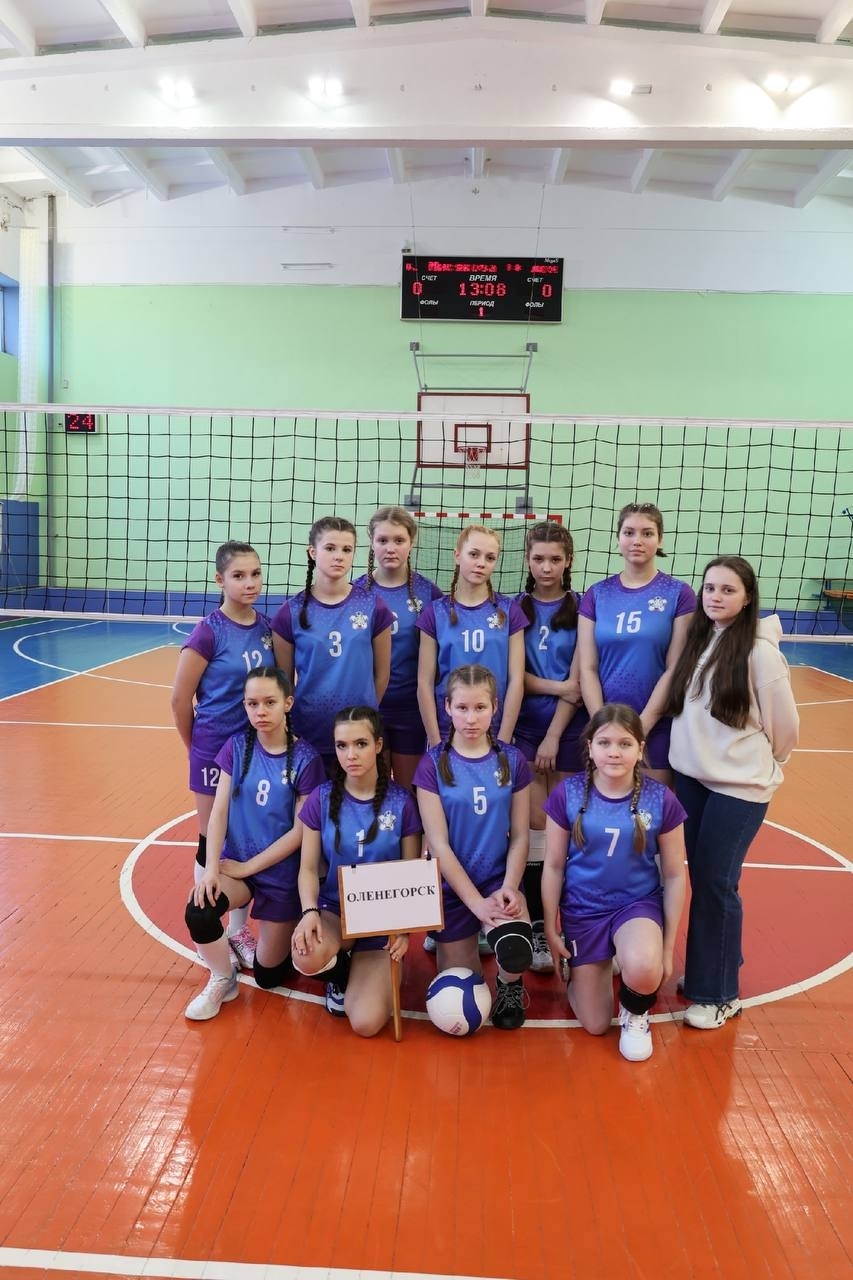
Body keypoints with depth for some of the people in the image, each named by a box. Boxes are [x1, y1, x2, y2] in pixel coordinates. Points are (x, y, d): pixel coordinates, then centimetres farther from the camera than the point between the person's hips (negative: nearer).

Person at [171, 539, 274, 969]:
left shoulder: (268, 627, 0)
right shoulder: (208, 632, -16)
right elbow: (180, 700, -10)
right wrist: (199, 750, 1)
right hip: (216, 750, -5)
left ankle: (239, 928, 32)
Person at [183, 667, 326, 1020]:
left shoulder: (305, 759, -13)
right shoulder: (237, 747, -4)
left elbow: (300, 831, -13)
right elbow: (219, 811, -6)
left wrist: (248, 866, -14)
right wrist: (211, 868, -18)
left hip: (280, 873, -2)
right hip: (235, 863, 2)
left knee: (268, 975, 5)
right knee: (197, 912, -29)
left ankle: (288, 932, 39)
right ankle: (222, 981, 1)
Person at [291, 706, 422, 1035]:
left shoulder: (401, 802, -7)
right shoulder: (321, 799, -5)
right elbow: (308, 868, -2)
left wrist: (405, 927, -14)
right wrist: (310, 912, -22)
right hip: (334, 908, 1)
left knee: (367, 1023, -19)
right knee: (307, 958, -35)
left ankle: (358, 972, 16)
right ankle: (340, 969, 4)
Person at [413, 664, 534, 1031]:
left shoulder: (512, 760, -2)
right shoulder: (433, 764, -8)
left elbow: (520, 836, 1)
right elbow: (438, 844, -10)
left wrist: (509, 887, -15)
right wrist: (477, 902, -16)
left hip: (500, 881, 0)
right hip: (452, 886, 0)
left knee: (516, 954, -31)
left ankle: (509, 984, 6)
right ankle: (464, 943, 38)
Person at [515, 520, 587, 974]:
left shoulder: (582, 608, 0)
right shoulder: (515, 608, 6)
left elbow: (579, 680, -5)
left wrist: (554, 736, -9)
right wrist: (557, 686, -12)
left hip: (568, 731, -1)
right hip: (523, 728, 1)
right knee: (535, 827, -1)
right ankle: (537, 930, 7)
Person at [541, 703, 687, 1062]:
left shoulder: (661, 800, -13)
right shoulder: (567, 794, -13)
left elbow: (675, 876, -3)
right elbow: (553, 866, -3)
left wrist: (668, 947, -2)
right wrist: (550, 928, 1)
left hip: (639, 904, -1)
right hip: (582, 910, 1)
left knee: (643, 970, -34)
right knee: (595, 1025, 4)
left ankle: (635, 1013, 5)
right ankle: (598, 966, 39)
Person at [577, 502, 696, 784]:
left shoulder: (679, 594, -2)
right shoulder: (596, 595, 4)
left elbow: (675, 669, -6)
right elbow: (587, 669, 0)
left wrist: (641, 726, -12)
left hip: (657, 728, -2)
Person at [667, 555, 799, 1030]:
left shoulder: (760, 652, -15)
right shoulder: (698, 640, 3)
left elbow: (785, 726, -7)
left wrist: (759, 764, 6)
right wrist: (698, 754, 7)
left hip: (739, 787, -6)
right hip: (692, 777, 6)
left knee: (716, 884, 0)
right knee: (699, 878, 13)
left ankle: (720, 994, 16)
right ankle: (708, 968, 32)